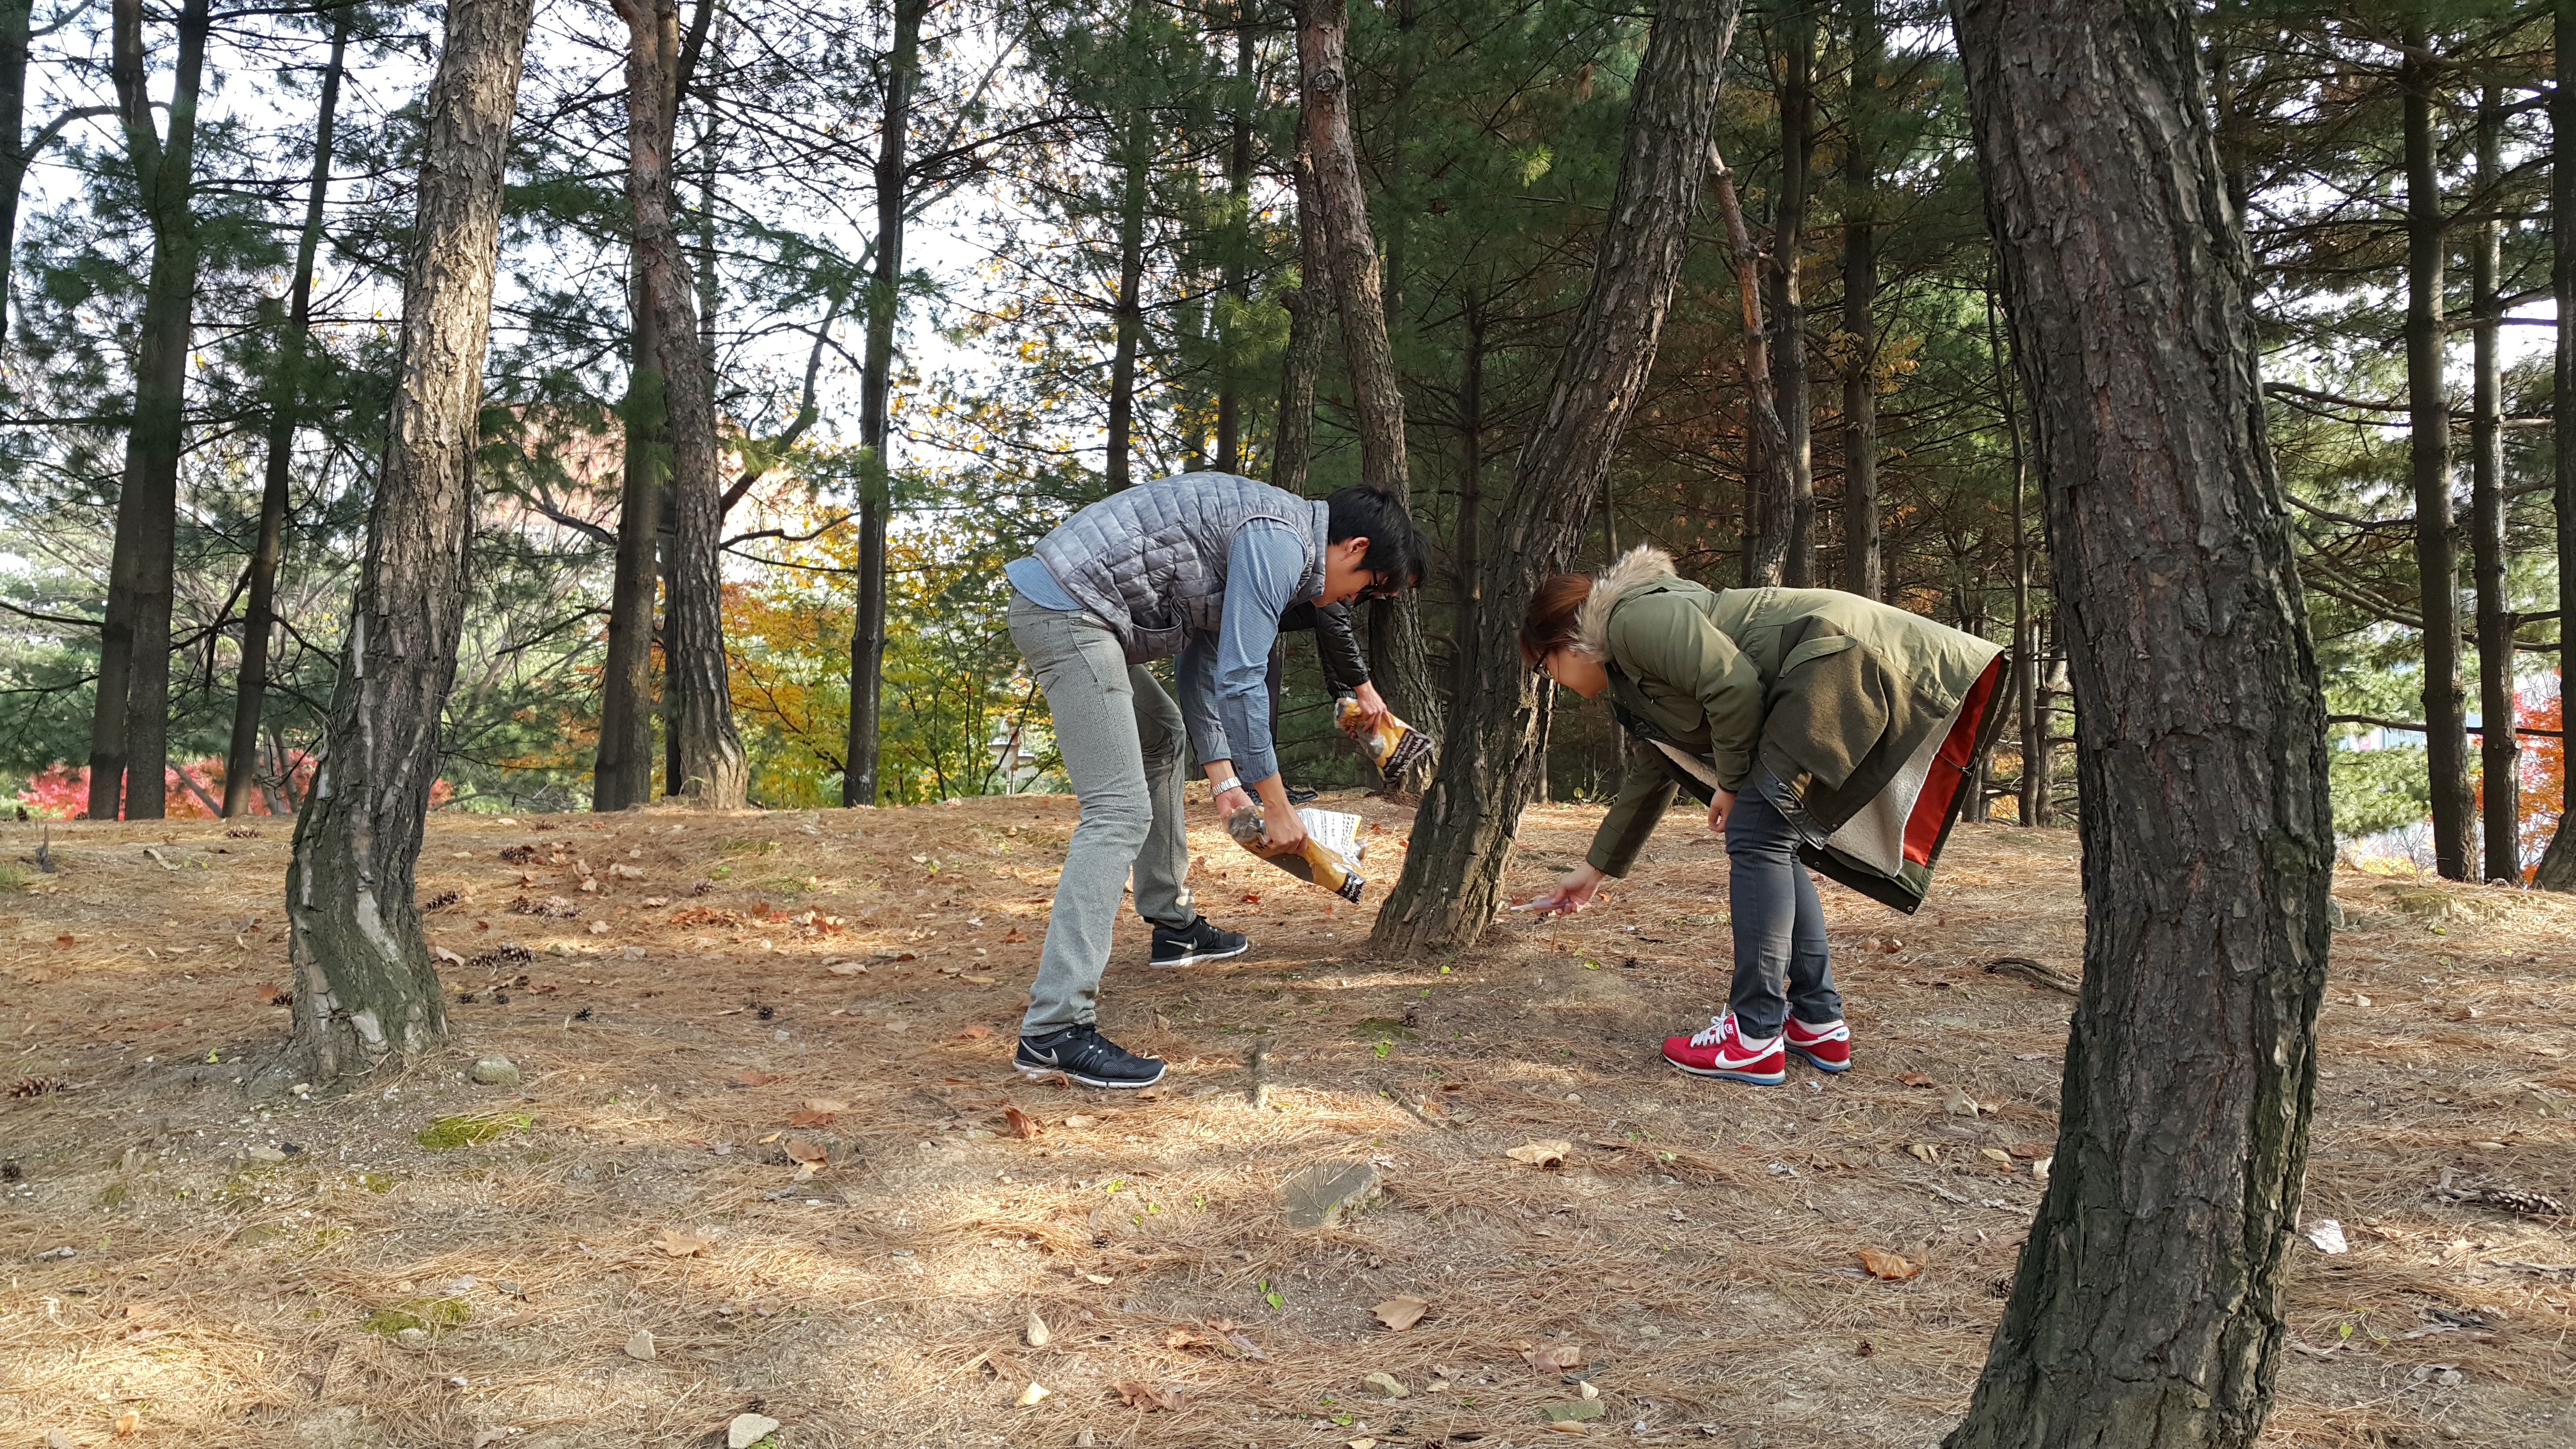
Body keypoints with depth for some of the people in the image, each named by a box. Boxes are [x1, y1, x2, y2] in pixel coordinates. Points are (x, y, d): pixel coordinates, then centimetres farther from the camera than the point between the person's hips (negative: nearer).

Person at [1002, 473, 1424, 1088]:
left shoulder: (1260, 539, 21)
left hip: (1065, 611, 11)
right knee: (1120, 812, -15)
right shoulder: (1280, 543, -11)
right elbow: (1239, 684, -14)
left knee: (1163, 735, 29)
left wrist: (1222, 778, 22)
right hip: (1066, 609, -11)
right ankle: (1055, 1028, -20)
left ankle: (1172, 924, 39)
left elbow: (1202, 667, 25)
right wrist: (1277, 807, -6)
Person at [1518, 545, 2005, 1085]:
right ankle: (1819, 1024, 16)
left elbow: (1736, 687, -18)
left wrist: (1732, 783, -4)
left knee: (1757, 836, -10)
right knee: (1773, 844, 13)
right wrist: (1594, 869, 43)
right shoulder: (1632, 682, 24)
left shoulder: (1636, 617, -8)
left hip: (1844, 655, -11)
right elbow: (1649, 781, 34)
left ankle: (1754, 1039, -9)